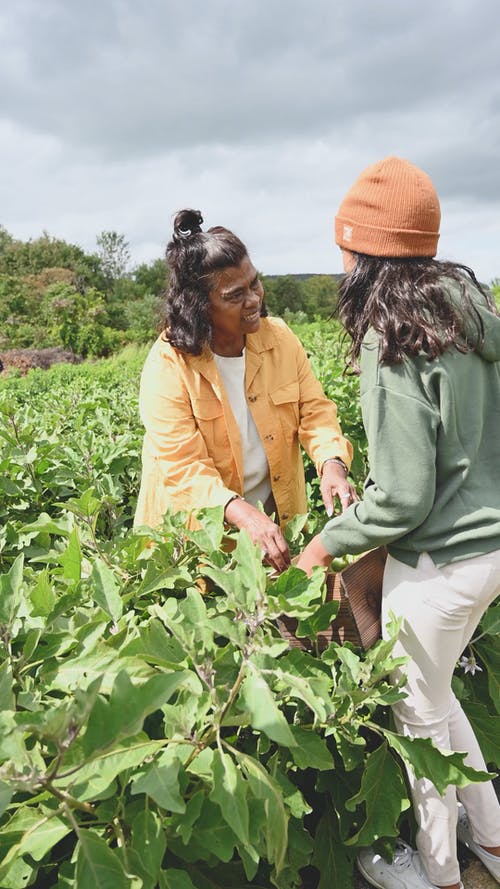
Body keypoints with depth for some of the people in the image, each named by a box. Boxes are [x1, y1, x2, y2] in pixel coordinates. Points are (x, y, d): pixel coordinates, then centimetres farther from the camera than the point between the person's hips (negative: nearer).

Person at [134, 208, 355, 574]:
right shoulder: (168, 364, -20)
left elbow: (315, 410, -5)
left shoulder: (280, 338, -6)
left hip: (278, 513, 4)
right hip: (197, 528, -4)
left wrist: (332, 461, -26)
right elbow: (182, 467, -24)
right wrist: (244, 515, -38)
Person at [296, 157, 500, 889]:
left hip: (439, 560, -8)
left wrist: (327, 543, -7)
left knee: (421, 712, 16)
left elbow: (403, 498, -22)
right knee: (434, 690, 28)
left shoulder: (393, 344, -23)